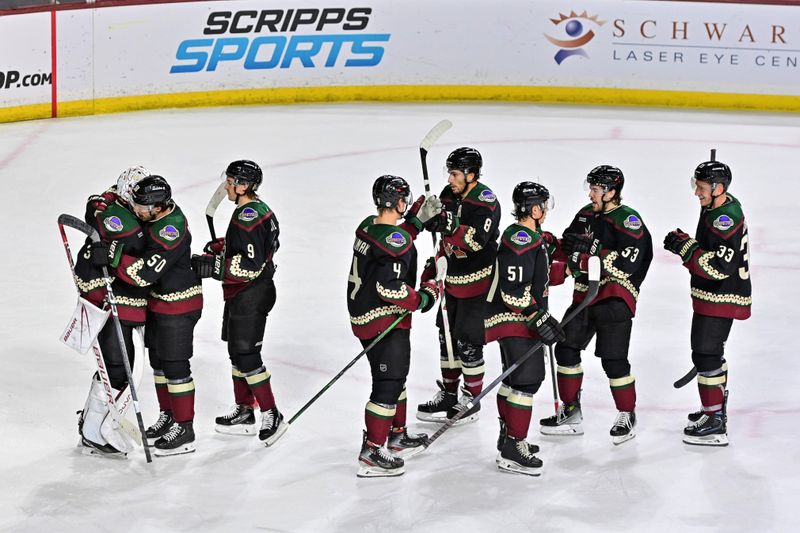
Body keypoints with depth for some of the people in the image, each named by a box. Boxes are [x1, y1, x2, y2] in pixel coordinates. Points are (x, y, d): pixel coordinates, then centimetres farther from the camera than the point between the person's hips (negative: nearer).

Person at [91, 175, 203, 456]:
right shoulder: (154, 213, -4)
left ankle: (184, 430, 4)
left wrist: (113, 255, -36)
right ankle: (168, 416, 33)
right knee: (158, 359, 19)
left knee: (175, 365, -4)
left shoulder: (171, 232, -32)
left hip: (178, 305, -10)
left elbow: (145, 273, -35)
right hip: (158, 300, 10)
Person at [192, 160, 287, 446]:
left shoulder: (248, 216, -23)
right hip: (242, 295, 11)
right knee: (237, 350, 17)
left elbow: (250, 265, -29)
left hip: (250, 297, -11)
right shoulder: (259, 209, 9)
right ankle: (243, 413, 26)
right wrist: (219, 247, 10)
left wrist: (213, 266, -26)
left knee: (246, 355, -6)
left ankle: (271, 417, -1)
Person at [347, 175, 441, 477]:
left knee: (395, 376, 23)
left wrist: (417, 219, 16)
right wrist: (423, 298, -15)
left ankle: (397, 435, 37)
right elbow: (389, 287, -27)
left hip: (362, 314, 10)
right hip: (385, 322, -10)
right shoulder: (396, 240, -22)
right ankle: (372, 452, -1)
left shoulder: (368, 225, 4)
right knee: (388, 384, -3)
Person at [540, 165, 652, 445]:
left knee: (613, 359, -8)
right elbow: (568, 248, 20)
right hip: (584, 293, 8)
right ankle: (570, 412, 21)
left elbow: (629, 261, -23)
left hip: (615, 298, -8)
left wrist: (592, 249, -26)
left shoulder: (628, 220, -13)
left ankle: (627, 416, 8)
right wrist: (554, 244, -4)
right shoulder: (586, 214, 12)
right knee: (566, 349, 9)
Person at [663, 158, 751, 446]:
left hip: (720, 299, -11)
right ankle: (716, 408, 39)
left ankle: (715, 425, -5)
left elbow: (720, 267, -31)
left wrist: (685, 247, -27)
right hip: (714, 296, 11)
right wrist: (685, 245, 9)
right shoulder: (720, 206, 8)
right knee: (711, 353, 23)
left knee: (706, 355, -9)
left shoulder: (725, 218, -25)